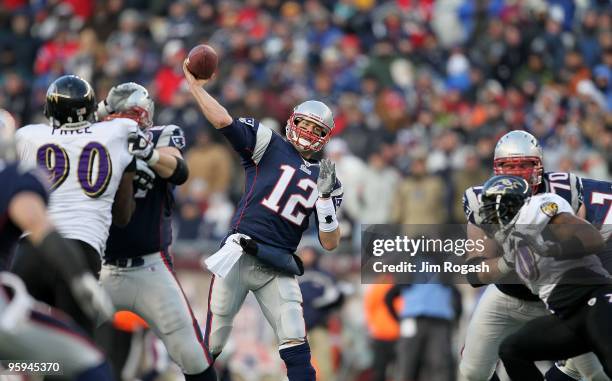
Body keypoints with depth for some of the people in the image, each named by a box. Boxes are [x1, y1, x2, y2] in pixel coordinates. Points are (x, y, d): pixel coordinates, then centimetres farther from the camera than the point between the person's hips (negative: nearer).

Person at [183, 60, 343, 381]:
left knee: (296, 346, -10)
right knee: (211, 345, -3)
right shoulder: (269, 145, 6)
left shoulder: (324, 179, 15)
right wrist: (194, 84, -13)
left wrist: (325, 196, -3)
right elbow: (223, 121, -7)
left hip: (278, 270, 3)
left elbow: (330, 244, 9)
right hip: (240, 255, -3)